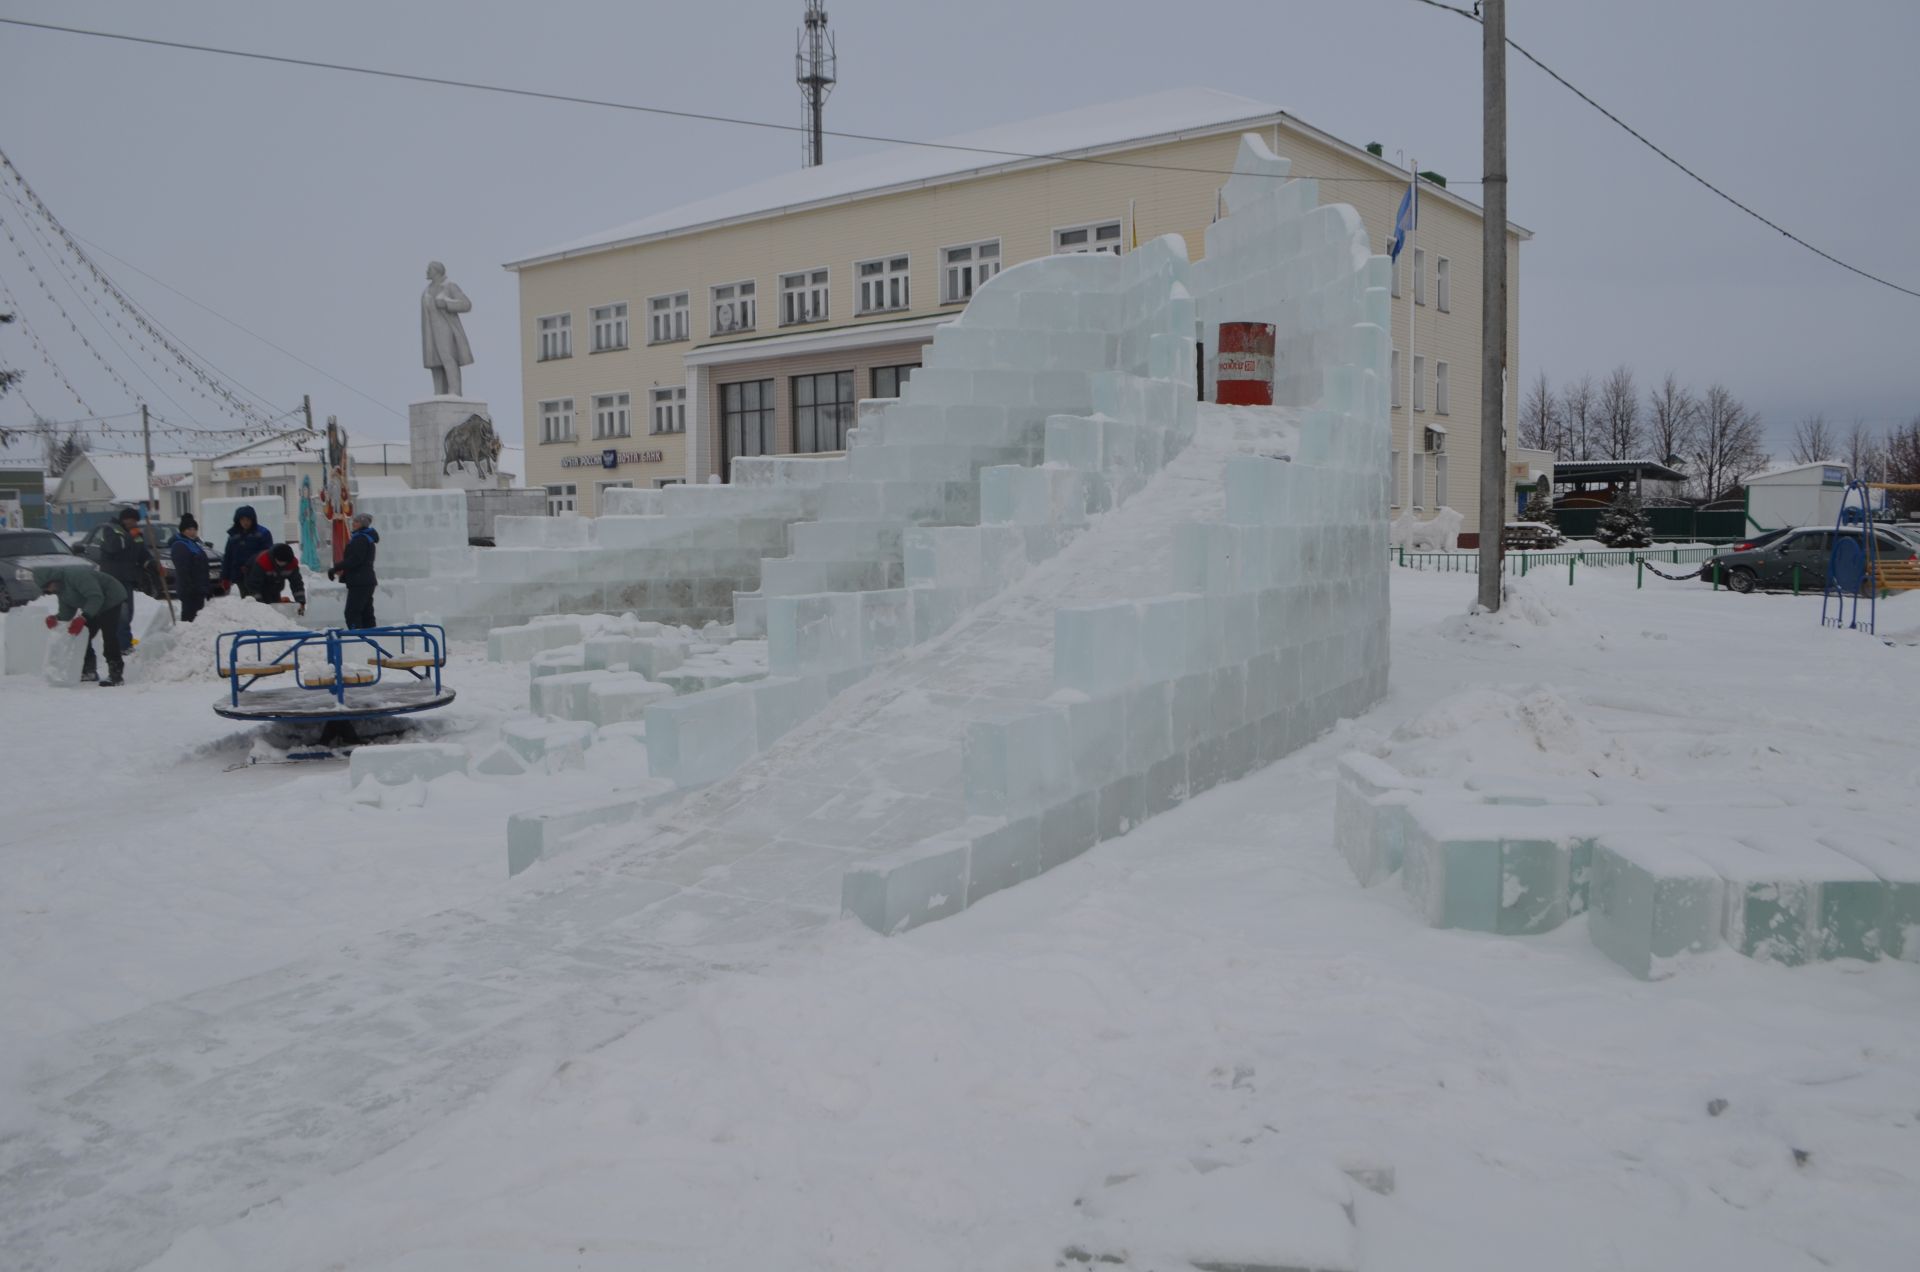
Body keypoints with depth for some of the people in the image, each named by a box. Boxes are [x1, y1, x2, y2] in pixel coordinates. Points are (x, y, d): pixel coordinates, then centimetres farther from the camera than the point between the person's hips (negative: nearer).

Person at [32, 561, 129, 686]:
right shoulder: (60, 587, 2)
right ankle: (89, 671, 18)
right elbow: (67, 612, 2)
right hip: (93, 607, 10)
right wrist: (56, 618, -20)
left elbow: (96, 597, -36)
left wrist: (82, 618, -43)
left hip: (111, 600, -10)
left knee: (109, 638, -18)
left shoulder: (76, 574, -29)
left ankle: (115, 675, -17)